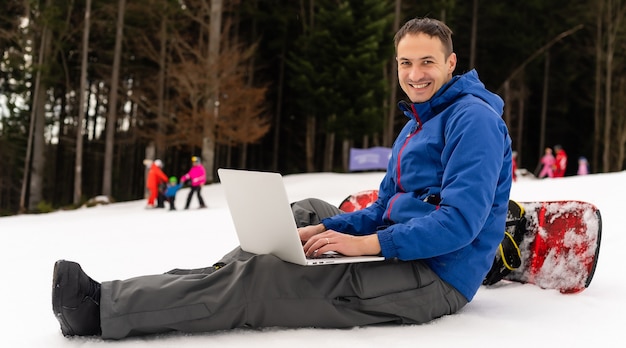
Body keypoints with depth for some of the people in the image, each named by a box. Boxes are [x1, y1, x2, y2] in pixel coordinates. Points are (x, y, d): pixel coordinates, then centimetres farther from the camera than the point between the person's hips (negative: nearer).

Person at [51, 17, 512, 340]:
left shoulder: (473, 117, -12)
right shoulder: (415, 126, 19)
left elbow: (461, 220, -23)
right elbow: (383, 211, 18)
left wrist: (368, 243, -25)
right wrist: (325, 231, -1)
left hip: (435, 276, -9)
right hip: (403, 257, 9)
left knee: (260, 280, -20)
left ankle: (103, 307, -17)